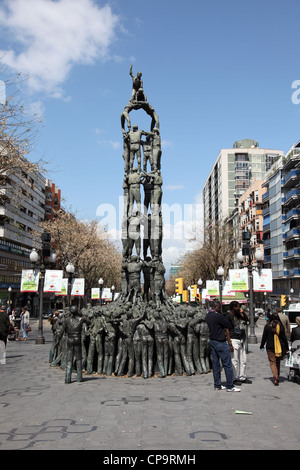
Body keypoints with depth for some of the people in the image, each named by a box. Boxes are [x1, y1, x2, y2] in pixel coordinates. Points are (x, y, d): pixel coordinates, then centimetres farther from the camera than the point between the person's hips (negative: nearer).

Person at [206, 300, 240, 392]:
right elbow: (228, 326, -11)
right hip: (220, 342, -8)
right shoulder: (219, 316, -17)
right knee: (227, 365, 0)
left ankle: (217, 385, 17)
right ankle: (230, 386, 5)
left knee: (215, 363, 12)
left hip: (211, 341, 9)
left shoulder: (207, 316, 7)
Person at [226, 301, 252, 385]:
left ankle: (242, 377, 22)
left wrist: (243, 312, 8)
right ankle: (235, 379, 8)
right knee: (235, 361, -3)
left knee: (243, 360, 12)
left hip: (240, 340, 8)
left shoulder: (237, 315, 13)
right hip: (234, 340, -8)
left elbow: (247, 319, 28)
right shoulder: (228, 316, -11)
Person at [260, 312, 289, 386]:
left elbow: (264, 337, -1)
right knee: (278, 362, 17)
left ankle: (276, 377, -16)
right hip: (280, 347, 2)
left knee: (272, 362, 1)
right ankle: (277, 376, 26)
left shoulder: (267, 326, -7)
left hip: (270, 347, -2)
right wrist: (286, 347, 9)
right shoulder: (281, 326, -4)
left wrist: (262, 345, 12)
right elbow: (284, 337, 0)